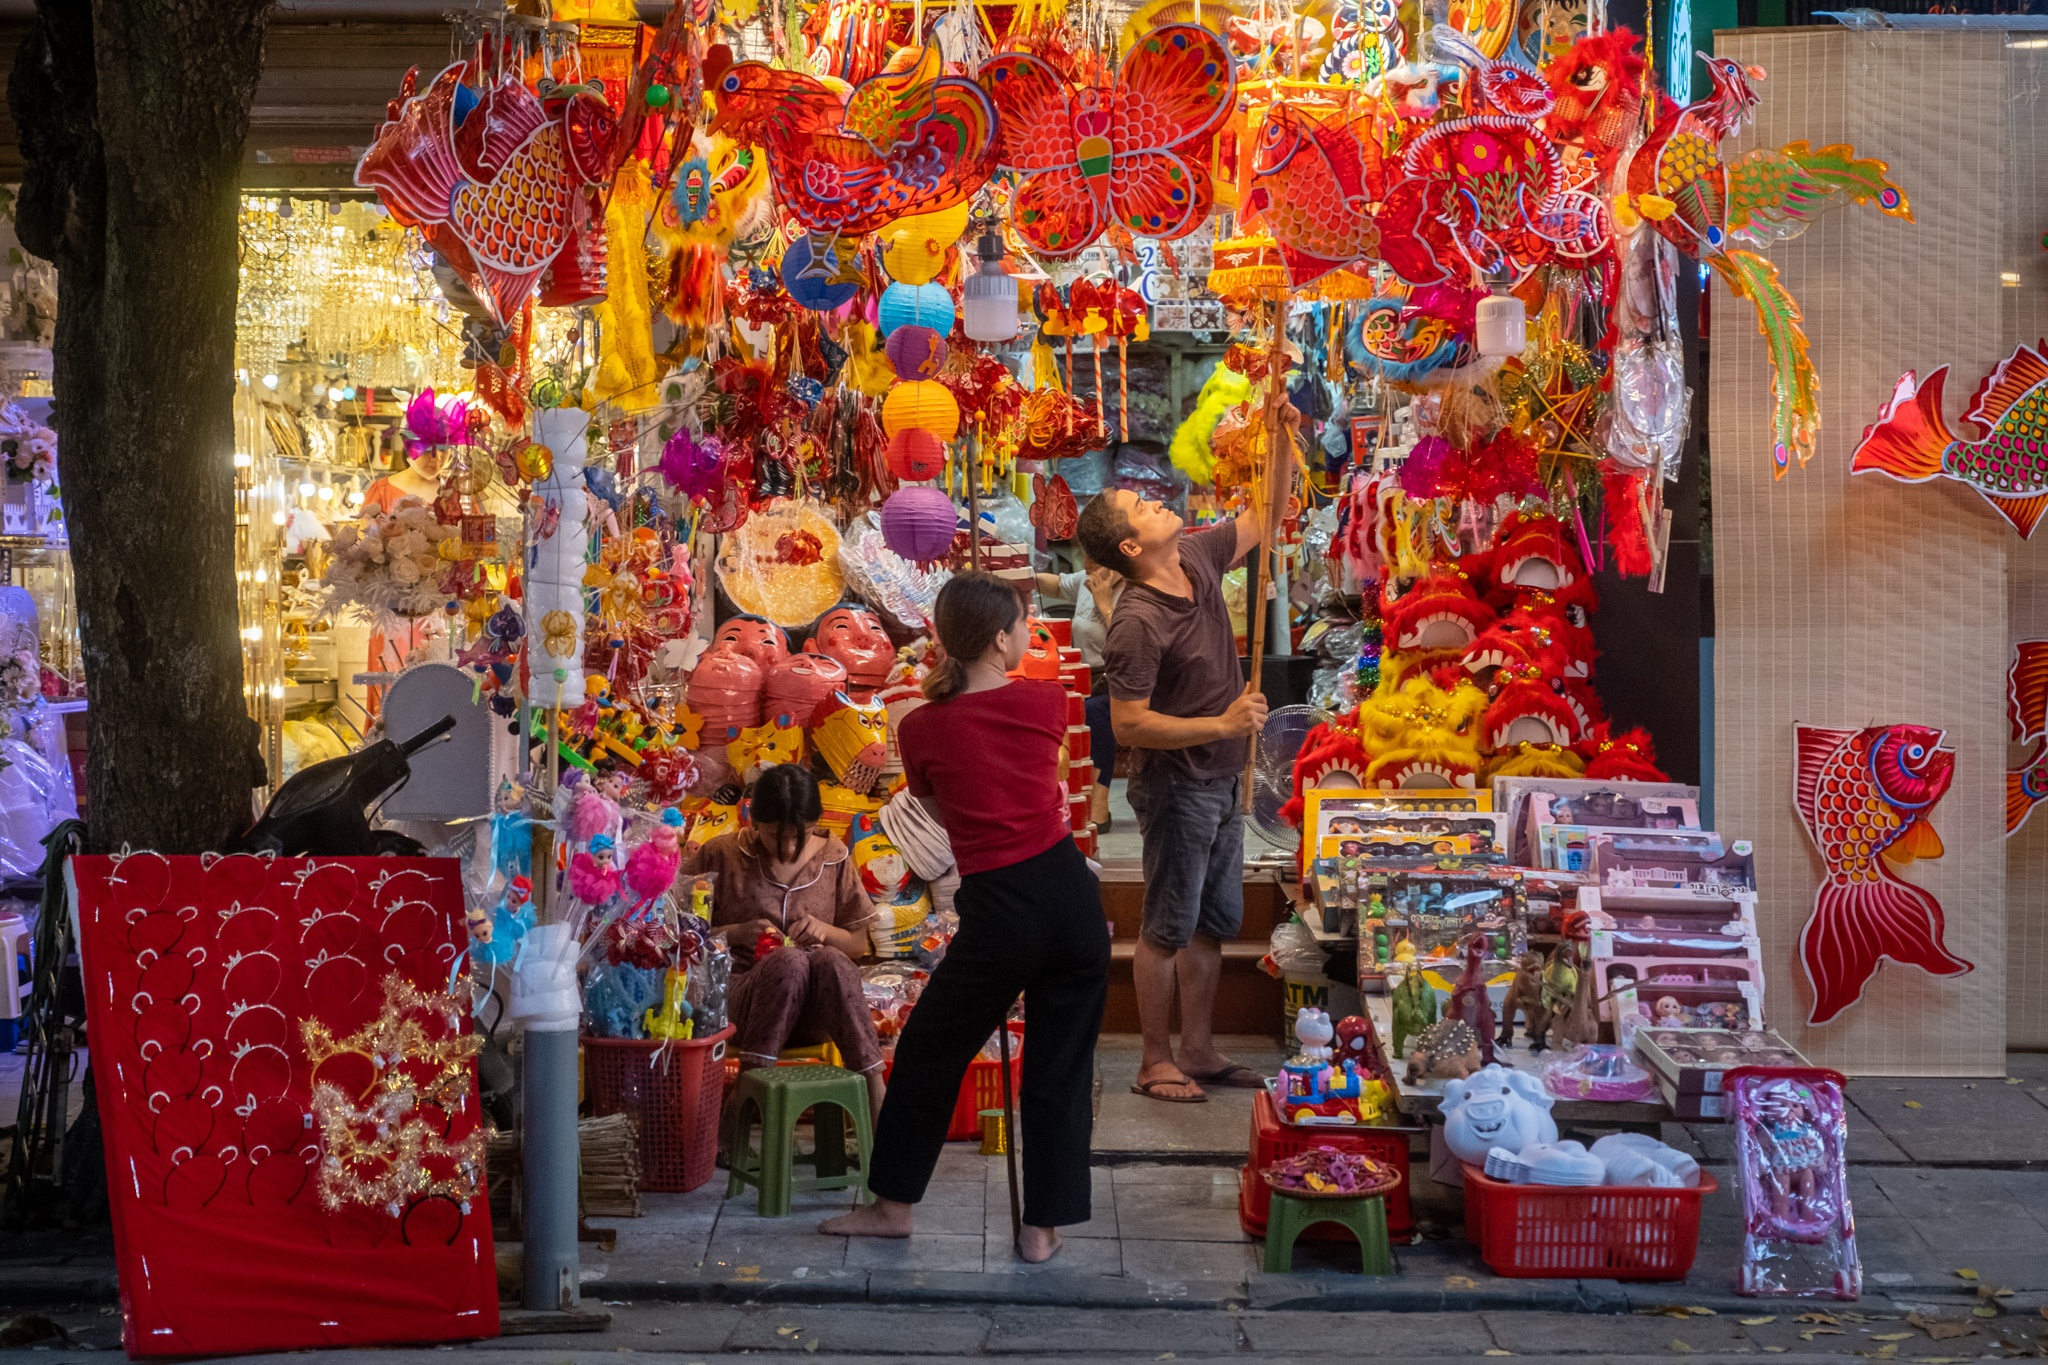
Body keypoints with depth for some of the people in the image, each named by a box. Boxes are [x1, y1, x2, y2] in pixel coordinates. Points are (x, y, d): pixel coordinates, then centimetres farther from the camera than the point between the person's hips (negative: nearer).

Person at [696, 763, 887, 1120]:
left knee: (831, 960, -34)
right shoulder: (720, 856, 2)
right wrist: (737, 933, -13)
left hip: (814, 1011, 2)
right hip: (741, 1000, -2)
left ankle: (876, 1099, -38)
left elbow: (858, 944, 14)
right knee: (790, 961, -35)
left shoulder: (833, 858, 8)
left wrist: (825, 931, -8)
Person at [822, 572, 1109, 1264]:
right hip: (1071, 896, 2)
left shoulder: (922, 729, -3)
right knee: (1060, 1066, 12)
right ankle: (1044, 1225, 18)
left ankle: (892, 1204, 27)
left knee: (929, 1054, 16)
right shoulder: (1047, 702, 0)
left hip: (998, 914, -2)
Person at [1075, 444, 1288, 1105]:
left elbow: (1265, 521, 14)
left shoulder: (1197, 560, 0)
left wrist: (1281, 441, 2)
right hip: (1176, 785, -8)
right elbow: (1128, 725, -24)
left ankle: (1197, 1050, 26)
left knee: (1213, 922, 15)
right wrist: (1223, 723, -25)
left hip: (1221, 780, 8)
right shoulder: (1137, 622, -23)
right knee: (1168, 928, 2)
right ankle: (1155, 1062, 14)